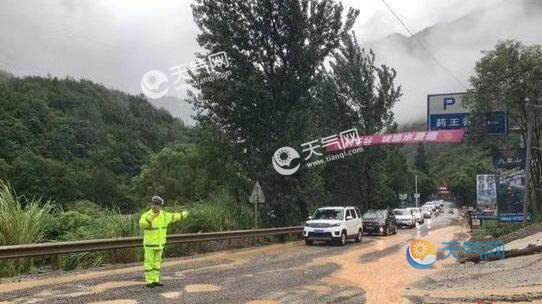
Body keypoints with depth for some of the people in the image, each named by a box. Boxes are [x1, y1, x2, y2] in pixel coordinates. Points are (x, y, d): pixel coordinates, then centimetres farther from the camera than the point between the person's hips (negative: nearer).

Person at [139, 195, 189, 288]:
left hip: (159, 244, 5)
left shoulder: (163, 215, 0)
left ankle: (155, 281, 17)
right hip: (150, 244, -5)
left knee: (156, 262, 10)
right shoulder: (146, 215, -18)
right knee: (149, 263, 0)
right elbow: (142, 225, -37)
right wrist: (150, 218, -51)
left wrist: (183, 215, 30)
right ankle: (149, 282, 7)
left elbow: (173, 216, 18)